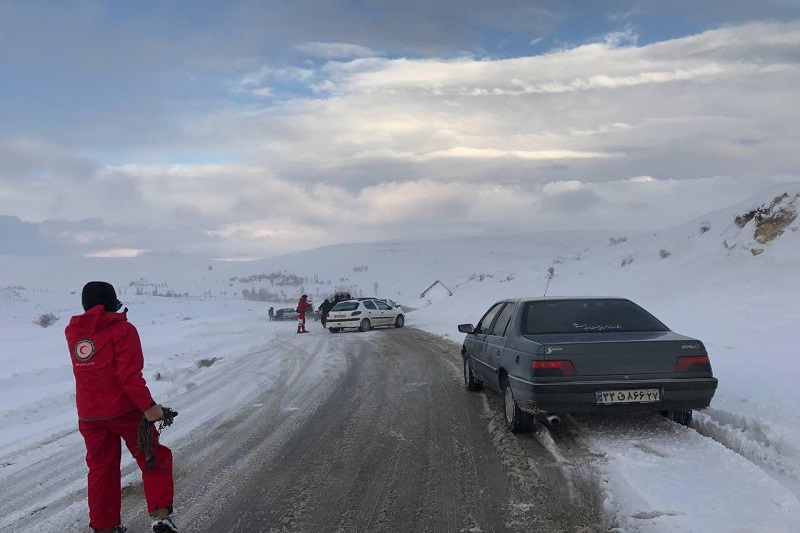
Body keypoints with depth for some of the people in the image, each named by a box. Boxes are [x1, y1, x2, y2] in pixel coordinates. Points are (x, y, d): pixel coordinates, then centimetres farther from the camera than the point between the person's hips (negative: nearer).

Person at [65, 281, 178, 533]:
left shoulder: (73, 332, 3)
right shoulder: (122, 329, -14)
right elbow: (130, 375, -21)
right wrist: (148, 406, -19)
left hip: (89, 415, 5)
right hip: (125, 410, -5)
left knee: (101, 467, 16)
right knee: (154, 459, 8)